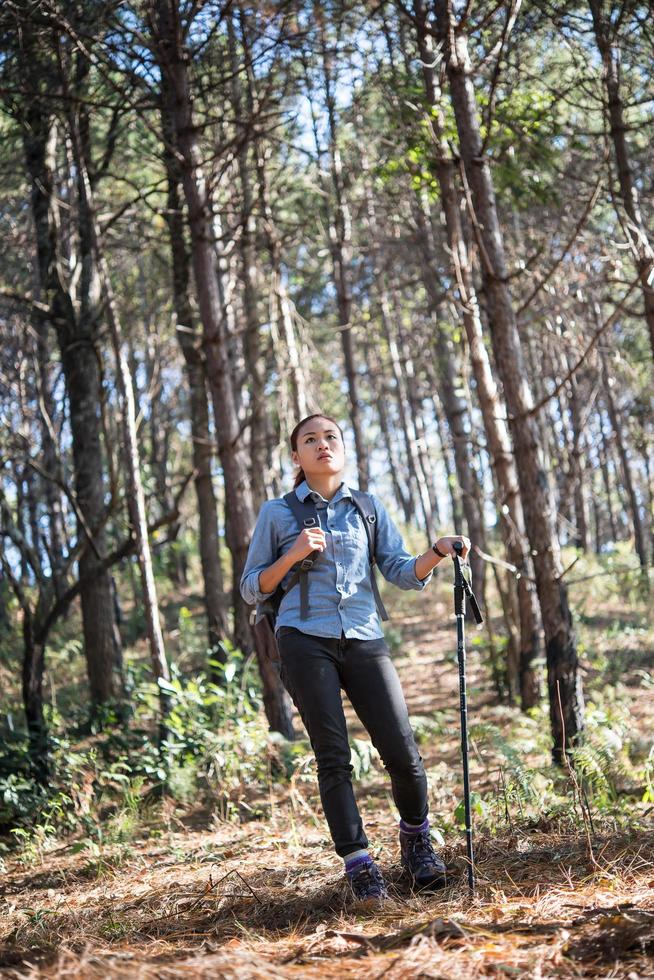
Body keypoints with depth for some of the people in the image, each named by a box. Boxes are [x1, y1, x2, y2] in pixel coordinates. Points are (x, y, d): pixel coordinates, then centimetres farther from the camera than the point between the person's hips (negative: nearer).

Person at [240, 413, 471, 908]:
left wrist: (437, 552, -9)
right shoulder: (277, 513, 11)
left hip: (364, 640, 2)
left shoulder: (369, 508, 17)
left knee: (404, 753, -5)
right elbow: (252, 590, 9)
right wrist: (293, 556, -7)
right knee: (334, 757, -7)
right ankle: (359, 866, 3)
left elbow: (404, 572, 11)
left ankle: (417, 839, 21)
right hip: (305, 640, -1)